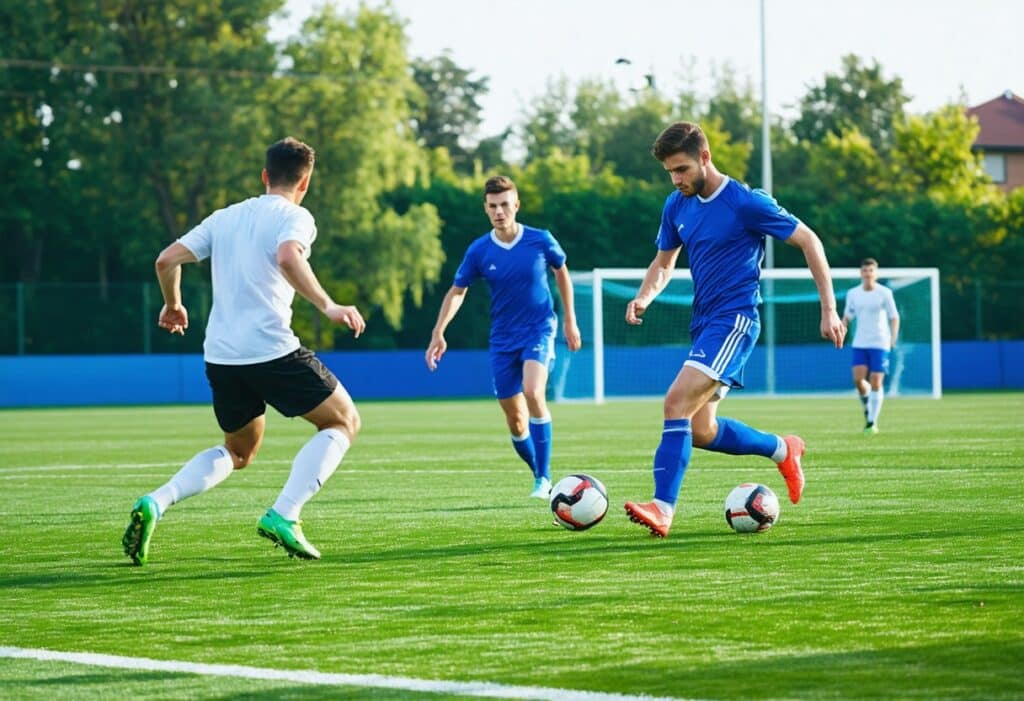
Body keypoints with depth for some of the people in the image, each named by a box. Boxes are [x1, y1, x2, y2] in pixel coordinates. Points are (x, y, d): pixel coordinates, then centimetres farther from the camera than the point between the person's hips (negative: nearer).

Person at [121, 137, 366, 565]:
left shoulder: (225, 217, 17)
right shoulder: (294, 217, -1)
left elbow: (167, 260, 13)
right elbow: (287, 258, -23)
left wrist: (173, 306, 30)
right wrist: (328, 307, -22)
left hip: (220, 355, 7)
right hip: (271, 350, -6)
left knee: (238, 453, 25)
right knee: (343, 421, 11)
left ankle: (156, 503, 1)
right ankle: (283, 516, -7)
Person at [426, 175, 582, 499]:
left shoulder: (540, 241, -8)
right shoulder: (479, 251, -5)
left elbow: (561, 274, 10)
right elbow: (457, 291, 7)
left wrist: (570, 321, 13)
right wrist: (439, 333, -2)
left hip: (539, 330, -3)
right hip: (503, 339, 3)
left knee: (533, 392, -27)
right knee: (515, 421, 3)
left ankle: (544, 478, -21)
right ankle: (540, 476, 25)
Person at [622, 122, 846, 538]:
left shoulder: (745, 203, -13)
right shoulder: (677, 206, 7)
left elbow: (808, 241, -6)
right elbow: (663, 263, 20)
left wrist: (829, 309, -9)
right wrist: (643, 297, -2)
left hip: (734, 319, -8)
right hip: (704, 321, 8)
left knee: (677, 403, -24)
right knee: (701, 432, 9)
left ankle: (662, 509, -28)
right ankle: (782, 450, 31)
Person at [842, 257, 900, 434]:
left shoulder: (884, 293, -3)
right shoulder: (853, 293, 6)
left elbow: (894, 317, 1)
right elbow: (847, 317, 15)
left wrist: (893, 337, -13)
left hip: (879, 343, -3)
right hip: (859, 343, 3)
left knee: (876, 382, -7)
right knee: (858, 379, -12)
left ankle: (872, 422, 1)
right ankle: (867, 408, 17)